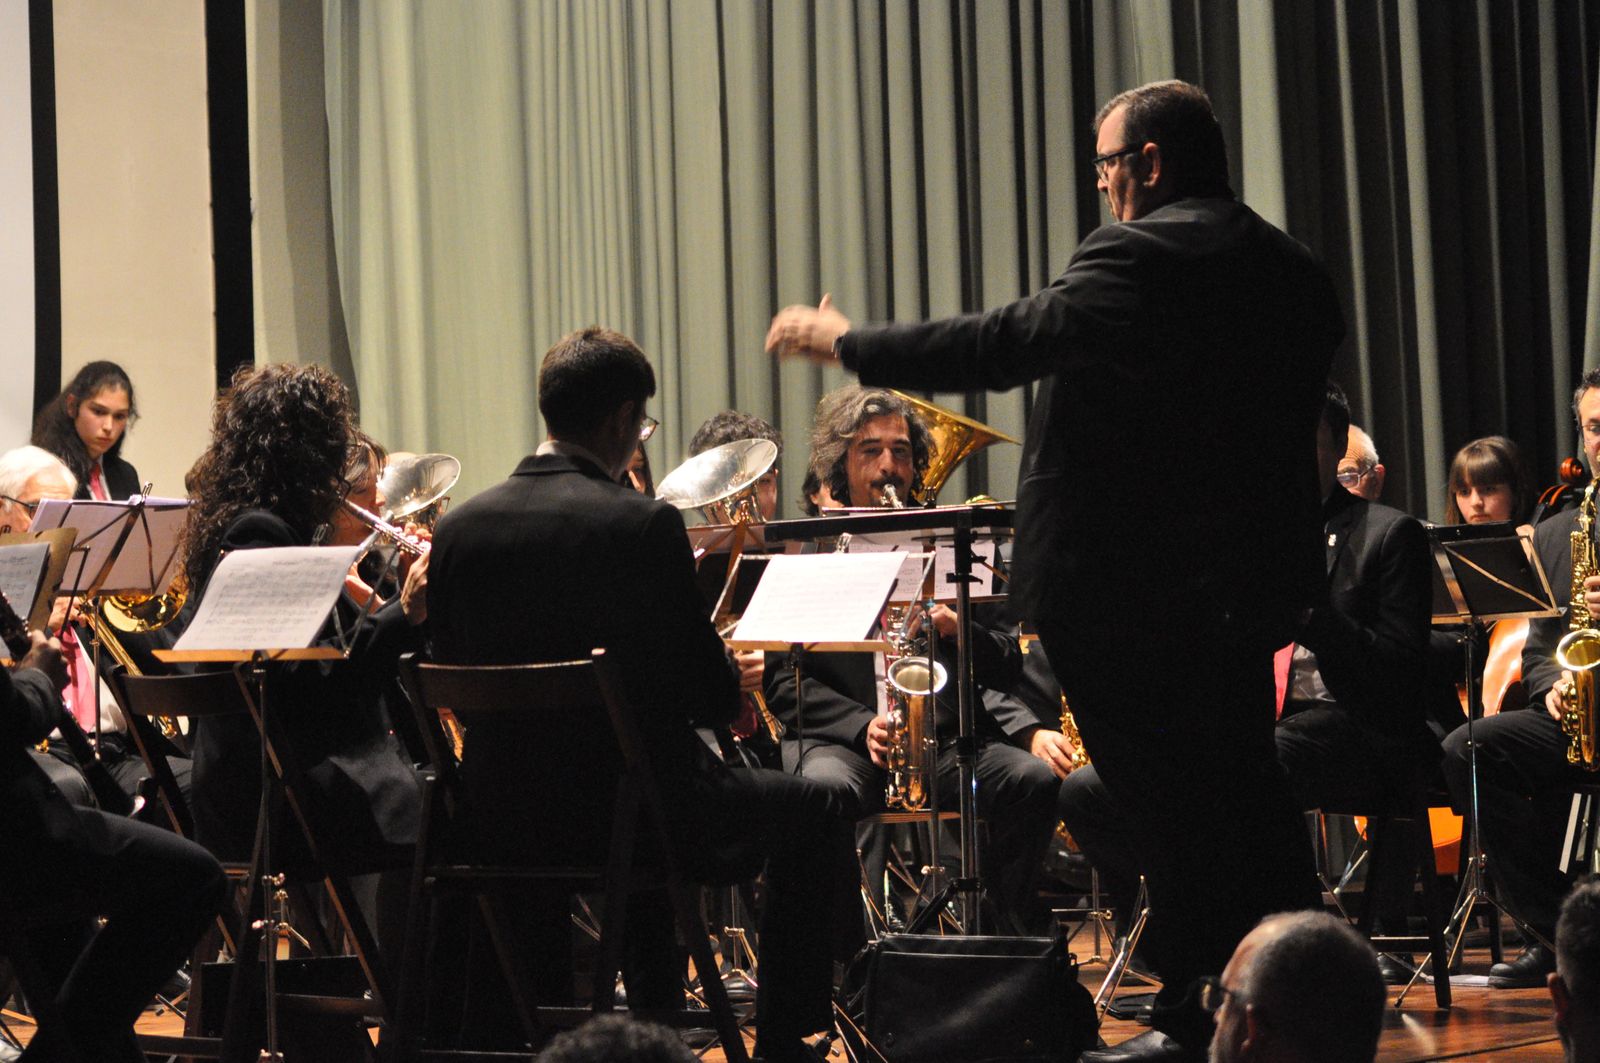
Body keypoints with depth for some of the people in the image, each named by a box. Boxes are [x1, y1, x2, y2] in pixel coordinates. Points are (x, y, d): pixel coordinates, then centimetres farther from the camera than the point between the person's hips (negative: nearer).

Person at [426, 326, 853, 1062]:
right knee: (812, 814, 18)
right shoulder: (643, 524, -16)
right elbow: (712, 698, -12)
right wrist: (732, 689, 12)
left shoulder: (459, 528, -2)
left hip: (498, 815, 6)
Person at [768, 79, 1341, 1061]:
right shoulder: (1295, 270, 10)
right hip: (1254, 576, 8)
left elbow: (1005, 344, -19)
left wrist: (846, 343, -10)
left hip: (1139, 580, -8)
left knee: (1174, 806, 0)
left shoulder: (1141, 256, -16)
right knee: (1244, 794, 16)